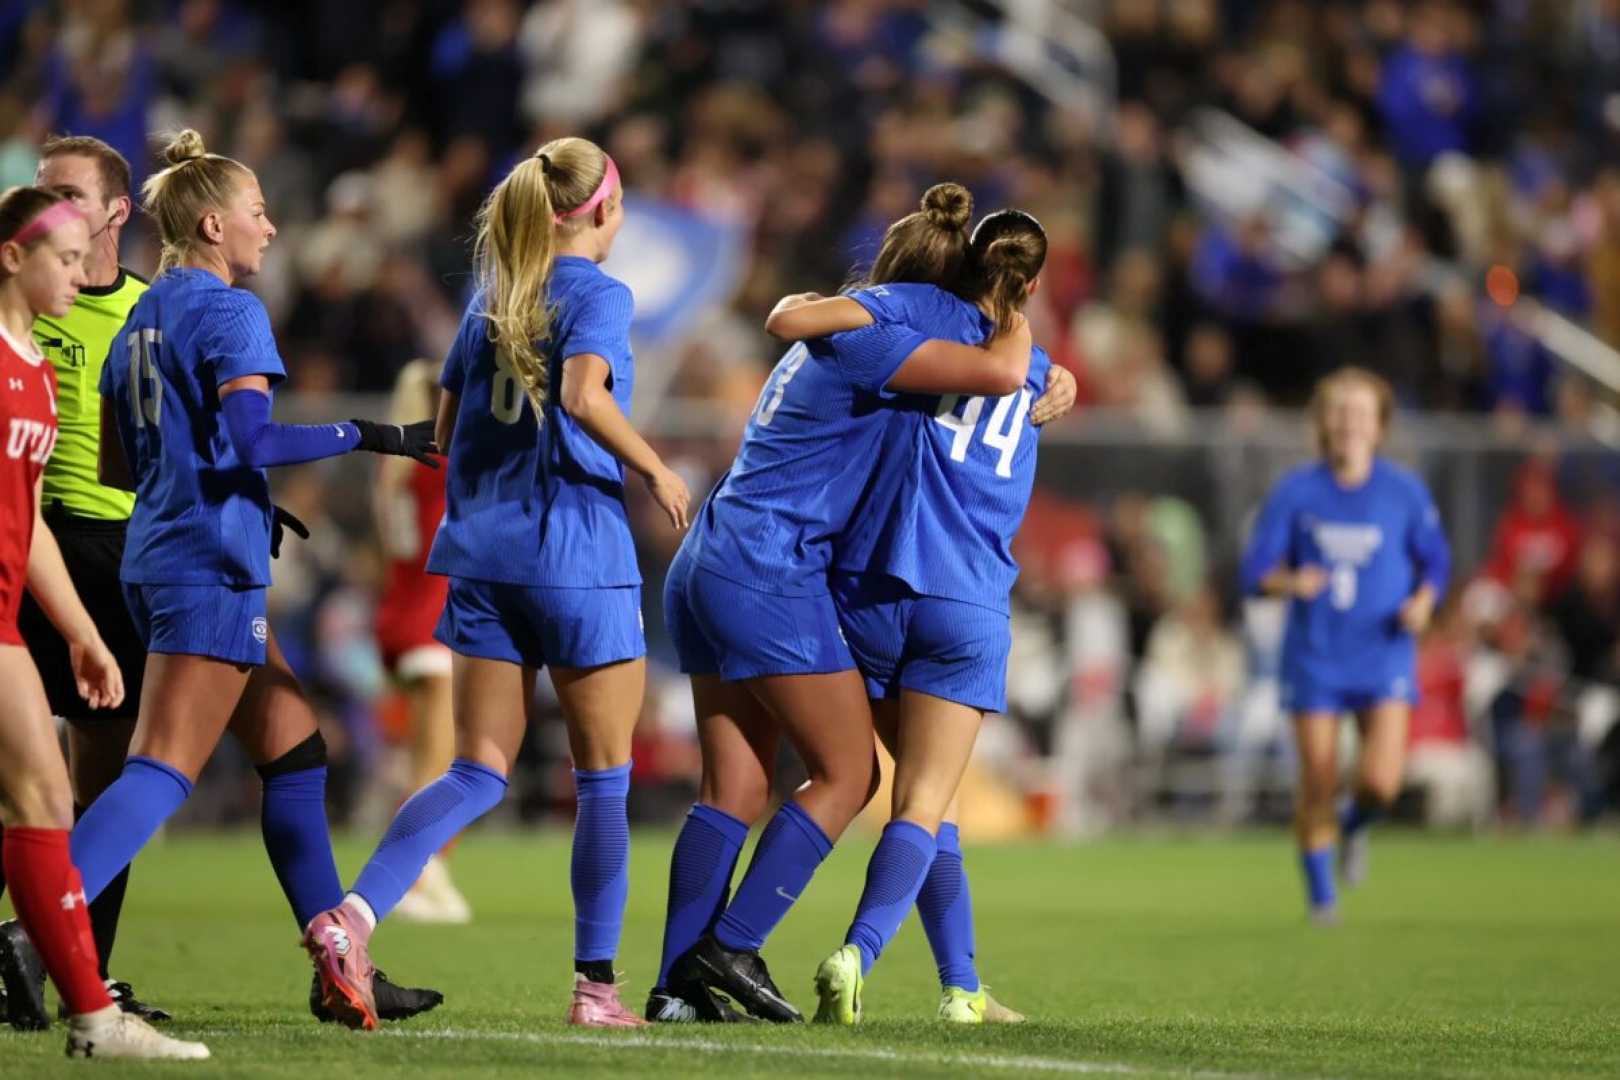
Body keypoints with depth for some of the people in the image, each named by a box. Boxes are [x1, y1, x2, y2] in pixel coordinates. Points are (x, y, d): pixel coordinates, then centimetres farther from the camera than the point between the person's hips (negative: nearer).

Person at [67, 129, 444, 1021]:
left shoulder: (142, 318, 15)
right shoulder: (229, 312, -10)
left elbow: (117, 464, 18)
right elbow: (252, 437, -23)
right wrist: (367, 437, -16)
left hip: (157, 561, 10)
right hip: (211, 570, -10)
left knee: (293, 754, 14)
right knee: (163, 770, -13)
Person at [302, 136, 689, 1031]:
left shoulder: (492, 300, 14)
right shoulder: (598, 294, -6)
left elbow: (447, 427, 17)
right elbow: (584, 394, -24)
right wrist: (655, 469, -11)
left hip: (484, 554, 6)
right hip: (579, 557, -6)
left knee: (479, 774, 4)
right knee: (603, 779, 7)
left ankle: (352, 916, -18)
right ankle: (595, 985, 10)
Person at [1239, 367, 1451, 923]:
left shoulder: (1405, 492, -2)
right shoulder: (1295, 492, -3)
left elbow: (1435, 560, 11)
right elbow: (1255, 570, -1)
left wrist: (1422, 602, -9)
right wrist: (1289, 582, -23)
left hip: (1384, 656, 0)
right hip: (1314, 660, 0)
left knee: (1381, 782, -17)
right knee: (1317, 788, -2)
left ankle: (1354, 824, 20)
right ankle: (1320, 894, 21)